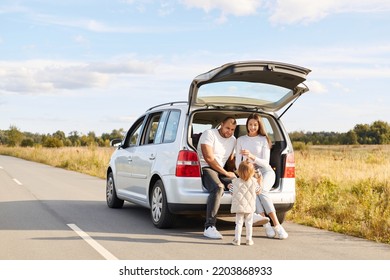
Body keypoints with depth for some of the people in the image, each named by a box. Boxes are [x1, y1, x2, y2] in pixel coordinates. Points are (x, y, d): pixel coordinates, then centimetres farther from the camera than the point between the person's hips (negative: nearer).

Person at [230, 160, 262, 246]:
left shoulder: (235, 181, -7)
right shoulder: (254, 181, -5)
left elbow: (232, 193, -1)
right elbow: (258, 191, 7)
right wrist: (259, 182, 21)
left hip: (239, 206, 0)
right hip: (250, 207, 0)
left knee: (239, 222, 6)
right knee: (249, 223, 10)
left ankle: (237, 239, 4)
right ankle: (249, 239, 13)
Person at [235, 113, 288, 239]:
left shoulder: (264, 140, 5)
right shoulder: (241, 140, 14)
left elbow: (265, 162, -3)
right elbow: (238, 161, 12)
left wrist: (252, 156, -21)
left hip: (265, 171, -2)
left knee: (261, 191, -35)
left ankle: (277, 225, -34)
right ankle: (266, 225, -36)